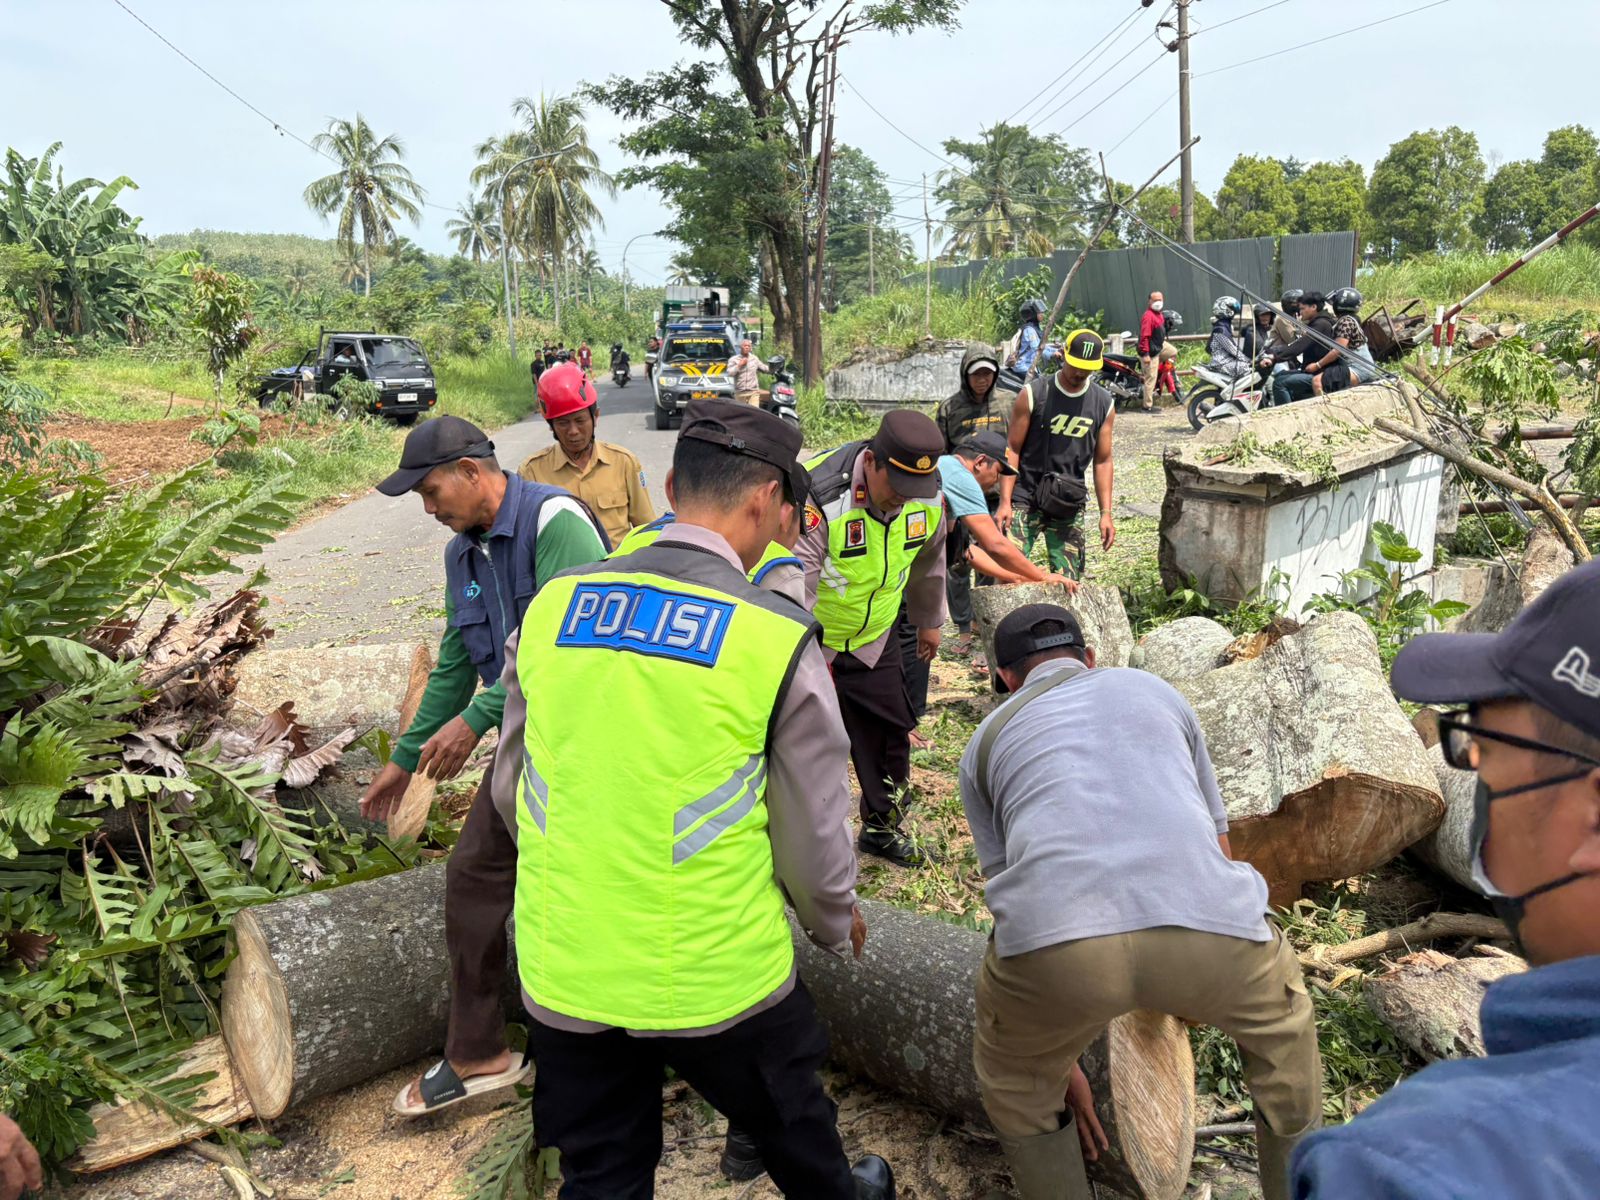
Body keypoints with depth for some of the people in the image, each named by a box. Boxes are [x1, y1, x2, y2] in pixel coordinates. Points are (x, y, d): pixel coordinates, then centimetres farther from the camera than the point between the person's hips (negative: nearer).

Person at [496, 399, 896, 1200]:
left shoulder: (551, 607, -4)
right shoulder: (777, 636, -16)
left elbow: (511, 788, 7)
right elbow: (812, 833, -7)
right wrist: (837, 925, 15)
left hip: (563, 975, 3)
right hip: (717, 976, -3)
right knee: (792, 1130, 26)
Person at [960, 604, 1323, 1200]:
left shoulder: (986, 741, 29)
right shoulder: (1155, 689, 33)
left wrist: (1062, 1064, 41)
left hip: (1054, 939, -1)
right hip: (1208, 924, 2)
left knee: (1017, 1090, 32)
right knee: (1281, 1033, 37)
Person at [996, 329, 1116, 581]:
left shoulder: (1104, 404, 6)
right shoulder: (1033, 394, -4)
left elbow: (1103, 461, 9)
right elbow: (1012, 449, -3)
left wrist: (1106, 512, 2)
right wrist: (1005, 501, -11)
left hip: (1069, 505, 3)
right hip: (1025, 499, -3)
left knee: (1069, 583, 3)